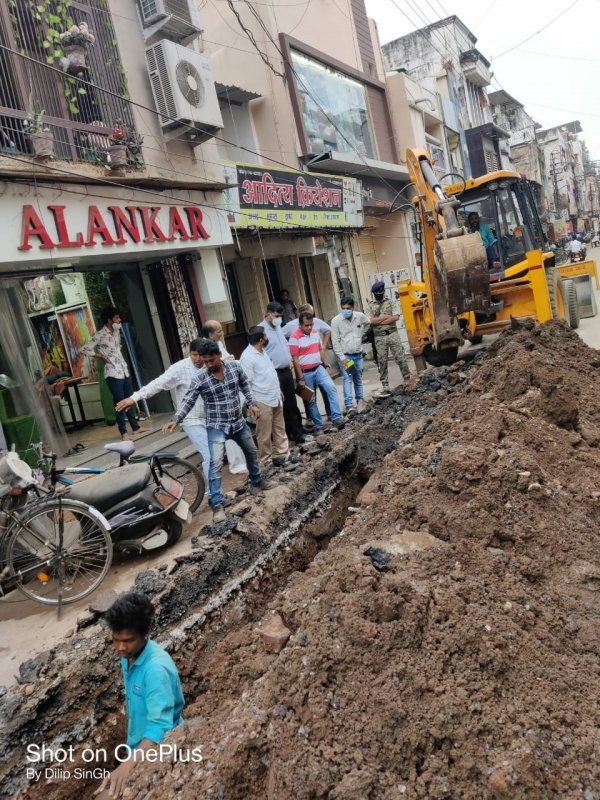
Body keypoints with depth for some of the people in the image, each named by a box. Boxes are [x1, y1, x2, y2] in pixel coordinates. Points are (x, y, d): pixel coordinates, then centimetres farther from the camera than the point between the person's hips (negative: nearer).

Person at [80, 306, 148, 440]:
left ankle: (136, 427, 24)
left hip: (124, 370, 8)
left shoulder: (117, 331, 9)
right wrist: (101, 356, -12)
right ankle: (123, 432, 6)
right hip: (113, 373, -8)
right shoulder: (100, 335, -13)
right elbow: (84, 349, -14)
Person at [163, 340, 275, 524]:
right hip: (216, 426, -4)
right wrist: (175, 420, -29)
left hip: (238, 422, 4)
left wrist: (252, 404, 6)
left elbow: (244, 385, 11)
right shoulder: (200, 379, -15)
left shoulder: (234, 366, -6)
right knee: (216, 463, -17)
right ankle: (217, 504, -10)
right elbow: (188, 401, -15)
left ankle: (256, 481, 48)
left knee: (252, 452, 22)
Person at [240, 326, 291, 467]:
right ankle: (266, 461, 14)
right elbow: (246, 383, -20)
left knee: (279, 429, 17)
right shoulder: (247, 357, -19)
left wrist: (278, 391, 22)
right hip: (262, 402, -9)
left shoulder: (262, 351, 10)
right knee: (265, 434, 2)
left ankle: (283, 454, 29)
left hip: (275, 398, 9)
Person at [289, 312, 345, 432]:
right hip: (306, 373, -4)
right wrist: (301, 378, -14)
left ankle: (337, 418, -14)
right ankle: (319, 426, 14)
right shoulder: (295, 338, -14)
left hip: (319, 368, 4)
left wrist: (325, 365, 13)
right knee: (311, 400, 5)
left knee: (331, 388, -16)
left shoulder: (316, 332, 4)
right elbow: (295, 360, -14)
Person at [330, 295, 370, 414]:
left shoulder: (360, 316, -2)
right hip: (345, 356, -3)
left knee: (358, 379, 14)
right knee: (347, 379, -12)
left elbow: (368, 323, 23)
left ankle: (360, 400, 30)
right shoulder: (336, 320, -12)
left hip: (358, 355, 4)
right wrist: (342, 357, -14)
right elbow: (335, 342, -11)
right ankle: (349, 406, -13)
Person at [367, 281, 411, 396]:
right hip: (379, 337, 0)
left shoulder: (390, 301, 6)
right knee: (382, 362, 2)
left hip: (393, 334, 0)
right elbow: (371, 321, -7)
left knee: (401, 358, 0)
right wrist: (388, 316, -7)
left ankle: (408, 380, 10)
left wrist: (378, 321, -8)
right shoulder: (370, 305, 6)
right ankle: (385, 388, 7)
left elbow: (396, 317, -6)